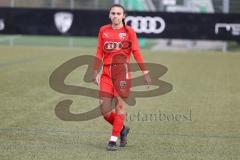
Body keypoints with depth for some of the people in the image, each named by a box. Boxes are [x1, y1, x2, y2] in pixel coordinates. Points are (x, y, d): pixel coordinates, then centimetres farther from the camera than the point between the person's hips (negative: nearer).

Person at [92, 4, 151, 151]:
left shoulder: (129, 31, 1)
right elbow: (99, 53, 14)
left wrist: (145, 73, -6)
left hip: (122, 70, -3)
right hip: (106, 72, 3)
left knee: (119, 103, -8)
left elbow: (136, 53, -1)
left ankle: (113, 139, -2)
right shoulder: (103, 31, 11)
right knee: (104, 109, -2)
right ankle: (122, 128, 24)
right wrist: (95, 73, 9)